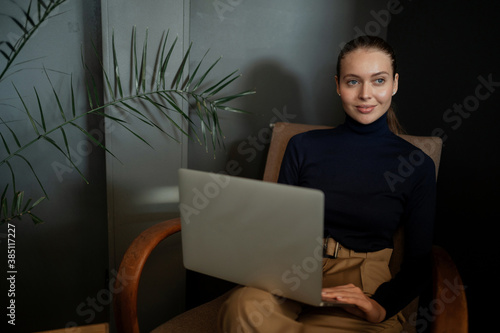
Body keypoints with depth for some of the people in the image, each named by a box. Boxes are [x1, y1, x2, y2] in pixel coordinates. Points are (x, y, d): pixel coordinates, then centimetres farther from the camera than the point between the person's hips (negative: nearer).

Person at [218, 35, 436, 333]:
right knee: (246, 305, -35)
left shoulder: (417, 165, 4)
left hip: (362, 287, -2)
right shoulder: (304, 147, 8)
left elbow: (419, 263, 5)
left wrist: (381, 305, -14)